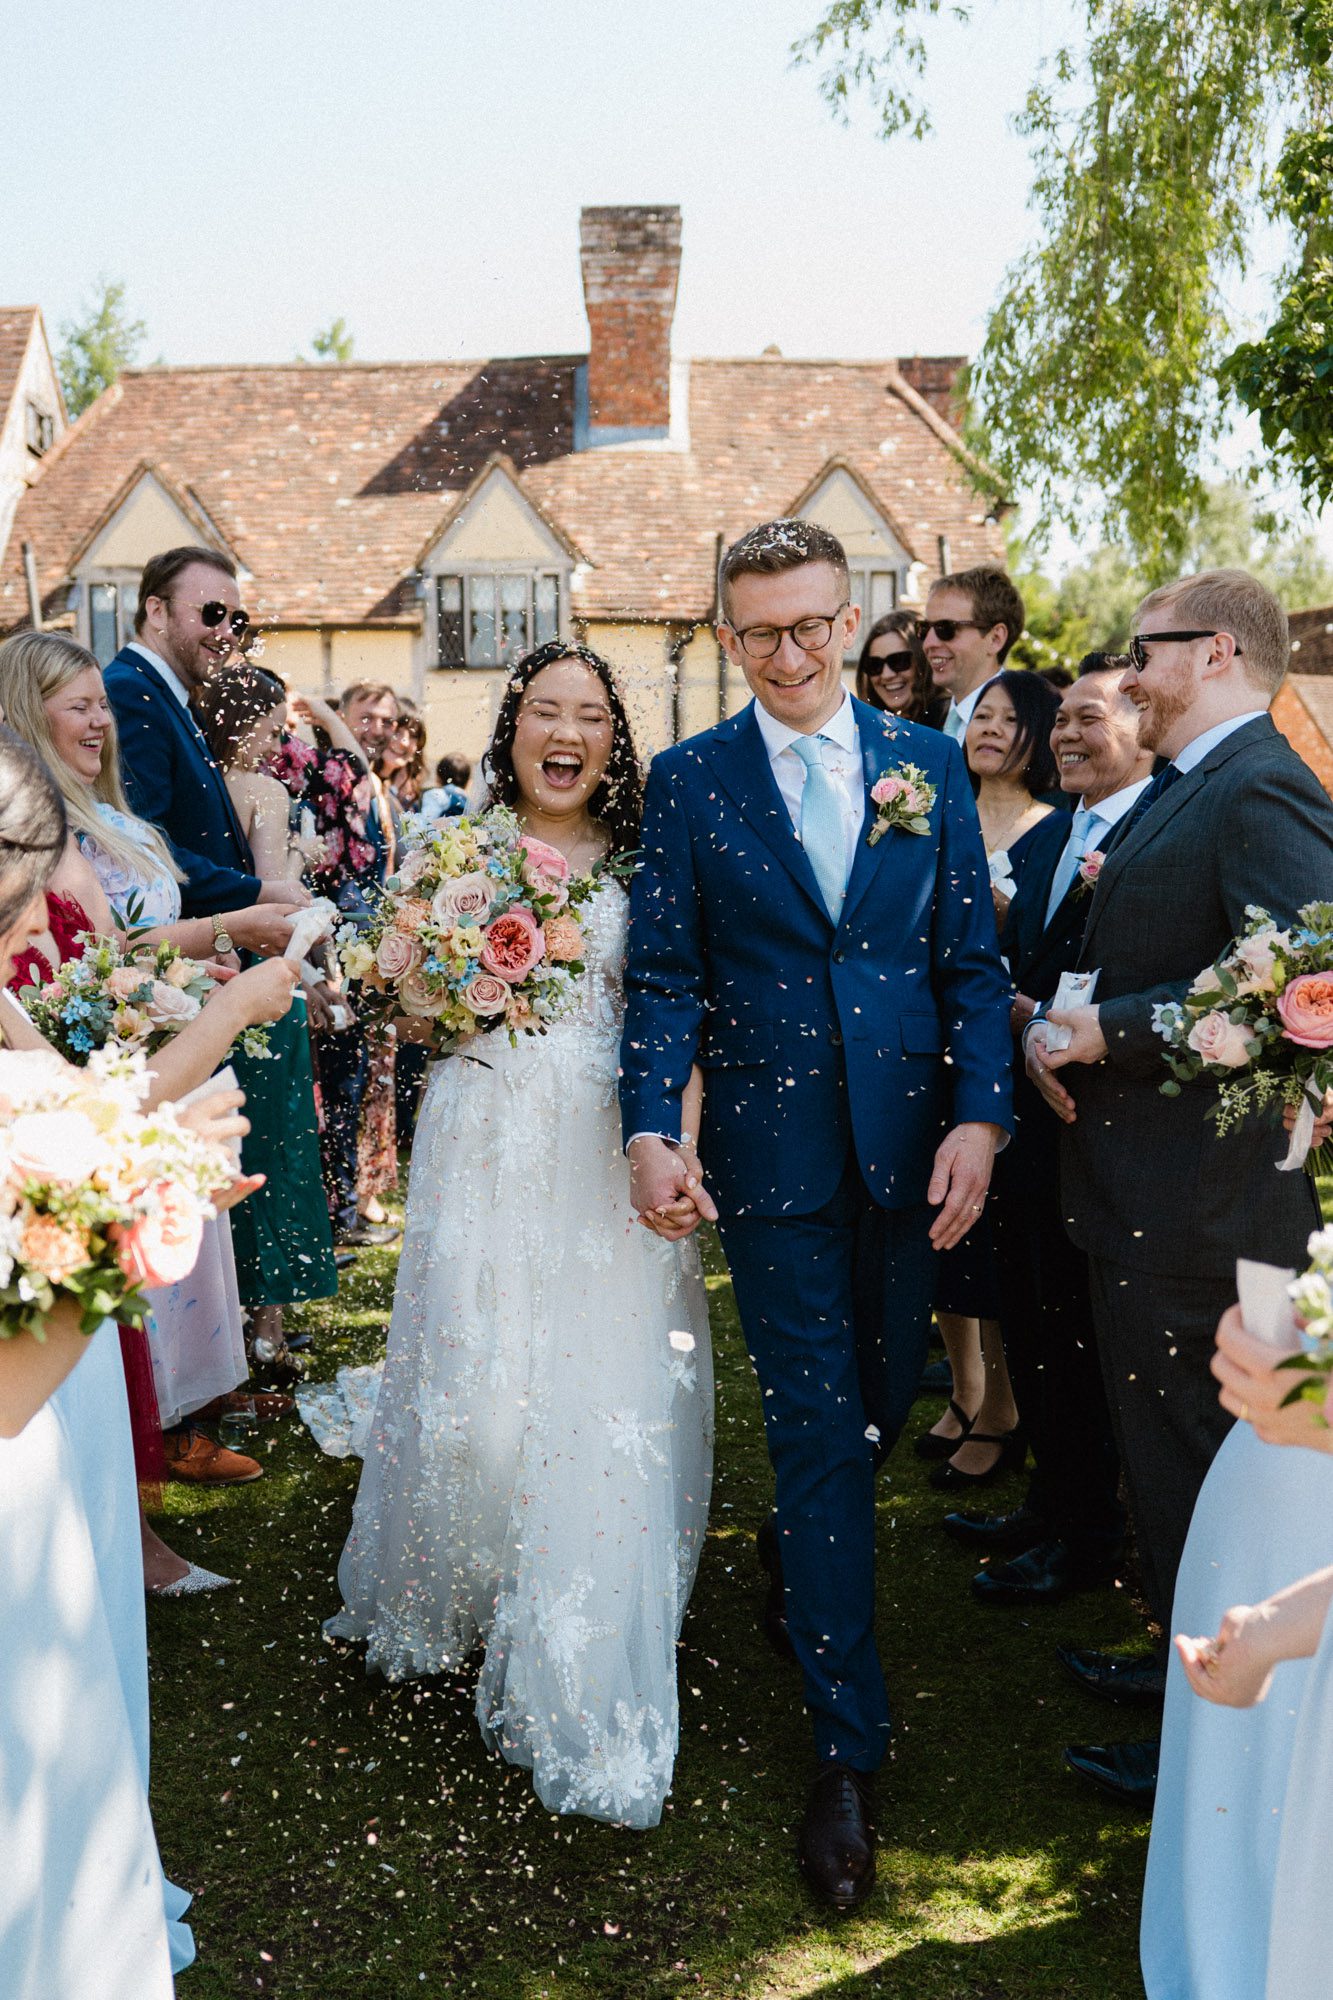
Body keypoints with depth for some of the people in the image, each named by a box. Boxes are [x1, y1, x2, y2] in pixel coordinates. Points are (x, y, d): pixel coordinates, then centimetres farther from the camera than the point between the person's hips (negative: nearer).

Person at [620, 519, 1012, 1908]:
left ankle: (794, 1553, 49)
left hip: (911, 1145, 3)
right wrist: (649, 1128, -16)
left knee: (882, 1405, 16)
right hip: (771, 1150, -2)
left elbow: (973, 961, 4)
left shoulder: (929, 764, 6)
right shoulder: (688, 780, 1)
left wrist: (979, 1117, -8)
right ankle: (848, 1750, 14)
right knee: (819, 1429, 1)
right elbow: (664, 978, -3)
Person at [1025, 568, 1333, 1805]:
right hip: (1156, 1193, 10)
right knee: (1167, 1455, 22)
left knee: (1188, 1463, 4)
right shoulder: (1178, 794, 14)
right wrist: (1058, 1024, 0)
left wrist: (1109, 1032, -24)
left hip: (1194, 1200, -10)